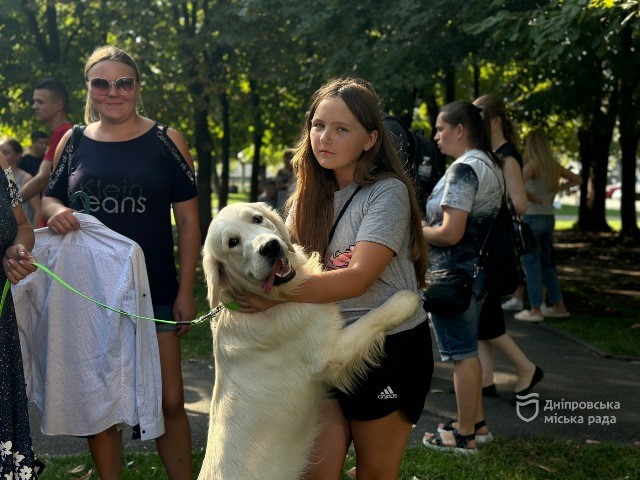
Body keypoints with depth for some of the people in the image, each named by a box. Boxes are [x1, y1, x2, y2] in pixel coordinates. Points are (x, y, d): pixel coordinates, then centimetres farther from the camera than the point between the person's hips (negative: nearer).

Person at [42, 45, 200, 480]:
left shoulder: (167, 141, 0)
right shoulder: (74, 142, 6)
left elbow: (188, 219, 1)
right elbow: (49, 200, 16)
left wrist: (186, 292, -4)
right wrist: (56, 212, -10)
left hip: (155, 293, -2)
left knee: (170, 402, -2)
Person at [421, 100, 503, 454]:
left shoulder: (463, 169, -19)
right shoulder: (490, 165, 11)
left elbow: (450, 234, -24)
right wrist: (427, 223, 14)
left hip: (455, 274, -10)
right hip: (477, 269, 10)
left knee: (461, 353, -1)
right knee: (468, 349, 20)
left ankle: (465, 436, 9)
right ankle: (477, 421, 30)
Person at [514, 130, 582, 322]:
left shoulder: (532, 165, -13)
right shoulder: (554, 166, 7)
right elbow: (577, 179, 20)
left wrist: (531, 198, -14)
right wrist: (557, 189, 11)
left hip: (532, 218, -7)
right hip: (548, 219, 7)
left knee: (531, 265, -1)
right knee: (547, 265, 16)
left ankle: (536, 310, -1)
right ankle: (559, 306, 19)